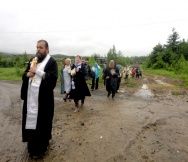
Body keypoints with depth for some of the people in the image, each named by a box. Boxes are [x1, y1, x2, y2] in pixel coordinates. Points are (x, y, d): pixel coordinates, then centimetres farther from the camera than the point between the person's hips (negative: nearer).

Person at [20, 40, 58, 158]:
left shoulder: (52, 62, -6)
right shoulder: (33, 60, 14)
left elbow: (52, 78, -18)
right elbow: (24, 75, 17)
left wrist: (37, 71, -20)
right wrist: (27, 74, -6)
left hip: (43, 98, -6)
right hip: (30, 97, 7)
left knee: (42, 121, 4)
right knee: (31, 120, 16)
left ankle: (41, 147, 23)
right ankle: (32, 144, 36)